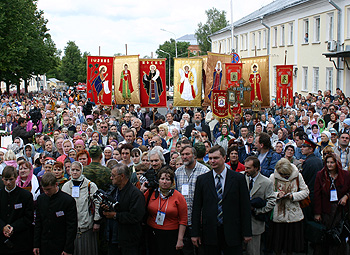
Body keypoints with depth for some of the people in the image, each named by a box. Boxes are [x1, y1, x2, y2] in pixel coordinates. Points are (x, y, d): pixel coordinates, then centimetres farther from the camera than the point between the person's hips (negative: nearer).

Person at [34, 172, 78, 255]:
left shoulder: (68, 200, -11)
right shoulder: (41, 199, 6)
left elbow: (72, 226, -9)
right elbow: (38, 223, 11)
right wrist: (36, 245, 7)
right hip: (44, 247, 4)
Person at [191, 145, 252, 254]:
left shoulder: (239, 178, 0)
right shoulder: (201, 179, 4)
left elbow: (245, 206, 0)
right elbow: (197, 207, 5)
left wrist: (247, 232, -2)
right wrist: (195, 233, 1)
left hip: (232, 233, -1)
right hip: (210, 234, 1)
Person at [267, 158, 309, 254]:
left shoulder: (297, 176, -2)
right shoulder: (273, 177, -5)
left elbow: (305, 191, 2)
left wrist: (293, 196, -12)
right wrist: (277, 195, -20)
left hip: (294, 215, 1)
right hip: (278, 214, -1)